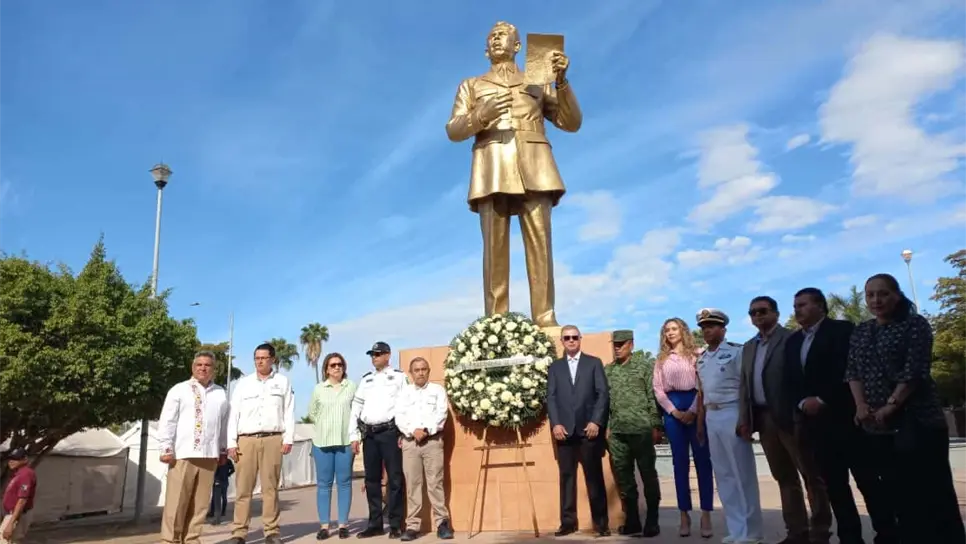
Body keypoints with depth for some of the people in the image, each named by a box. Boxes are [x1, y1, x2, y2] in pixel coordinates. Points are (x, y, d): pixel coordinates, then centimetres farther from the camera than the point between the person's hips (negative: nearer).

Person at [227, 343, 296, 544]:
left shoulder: (283, 382, 10)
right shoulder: (242, 383, 13)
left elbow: (289, 412, 5)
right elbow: (234, 413, 9)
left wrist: (288, 439, -3)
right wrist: (231, 443, 1)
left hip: (273, 439, -1)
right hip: (246, 439, 1)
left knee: (270, 488, 2)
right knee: (243, 488, 0)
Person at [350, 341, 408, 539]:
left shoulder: (399, 376, 3)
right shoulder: (365, 379, 16)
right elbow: (356, 407, 14)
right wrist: (354, 435, 7)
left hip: (390, 432, -5)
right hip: (369, 434, 5)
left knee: (394, 479, -2)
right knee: (372, 479, 8)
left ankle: (395, 524, 5)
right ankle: (375, 524, 17)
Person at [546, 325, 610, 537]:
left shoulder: (594, 363, 9)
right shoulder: (554, 367, 14)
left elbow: (603, 393, 1)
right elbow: (551, 397, 6)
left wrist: (596, 422, -9)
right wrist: (555, 424, -7)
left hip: (589, 429, -1)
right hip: (564, 430, 2)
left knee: (594, 477, 2)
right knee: (567, 477, 3)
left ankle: (601, 523, 9)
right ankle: (568, 522, 9)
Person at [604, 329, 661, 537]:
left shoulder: (645, 366, 0)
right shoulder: (607, 370, 11)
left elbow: (654, 397, -3)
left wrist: (654, 425, -7)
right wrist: (605, 426, 6)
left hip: (641, 429, -4)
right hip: (616, 431, 4)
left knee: (648, 474, 3)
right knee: (622, 476, 8)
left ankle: (652, 521, 13)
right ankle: (632, 520, 20)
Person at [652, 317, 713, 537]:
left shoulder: (696, 354, 5)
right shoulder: (661, 359, 13)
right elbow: (658, 389, 7)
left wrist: (693, 411, -13)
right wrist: (674, 412, -5)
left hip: (695, 407, -2)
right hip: (672, 409, 3)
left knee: (702, 461, -2)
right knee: (680, 463, 5)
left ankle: (706, 515, 1)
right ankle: (684, 515, 9)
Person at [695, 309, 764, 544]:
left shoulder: (736, 351, -6)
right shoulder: (701, 359, 15)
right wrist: (700, 422, 14)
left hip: (731, 413, -7)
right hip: (712, 417, 7)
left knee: (742, 473, -1)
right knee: (723, 474, 11)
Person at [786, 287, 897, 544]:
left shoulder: (842, 329, -2)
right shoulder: (792, 341, 17)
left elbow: (847, 371, -14)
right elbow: (790, 380, 13)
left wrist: (822, 400, -17)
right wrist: (802, 403, -5)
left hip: (845, 416, -6)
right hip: (814, 420, 6)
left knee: (868, 479, -2)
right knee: (834, 483, 7)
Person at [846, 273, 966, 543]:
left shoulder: (915, 324, -2)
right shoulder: (860, 332, 13)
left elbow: (915, 370, -11)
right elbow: (853, 371, 7)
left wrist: (890, 406, -17)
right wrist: (861, 405, -8)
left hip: (917, 421, -5)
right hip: (877, 426, 5)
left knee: (933, 491, -3)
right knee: (899, 493, 9)